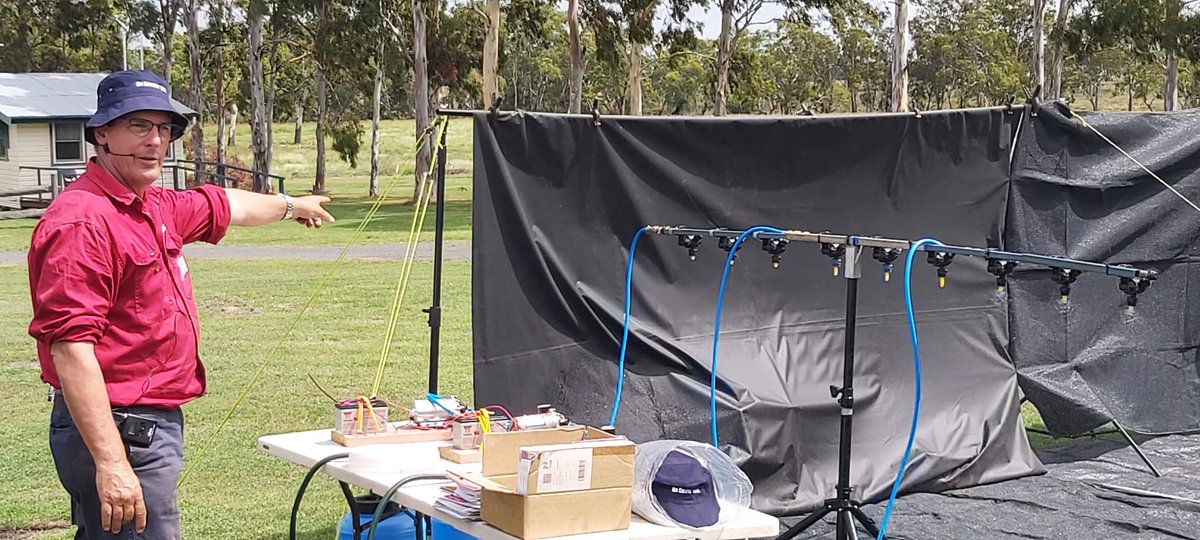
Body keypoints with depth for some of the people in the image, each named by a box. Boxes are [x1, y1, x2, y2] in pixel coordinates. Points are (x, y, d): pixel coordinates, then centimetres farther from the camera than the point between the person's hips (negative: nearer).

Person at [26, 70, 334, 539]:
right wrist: (110, 462, -31)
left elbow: (224, 205, 35)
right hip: (118, 432, -10)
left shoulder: (155, 208, 13)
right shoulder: (82, 220, -18)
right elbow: (70, 346, -26)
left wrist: (290, 205, 53)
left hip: (154, 424, 10)